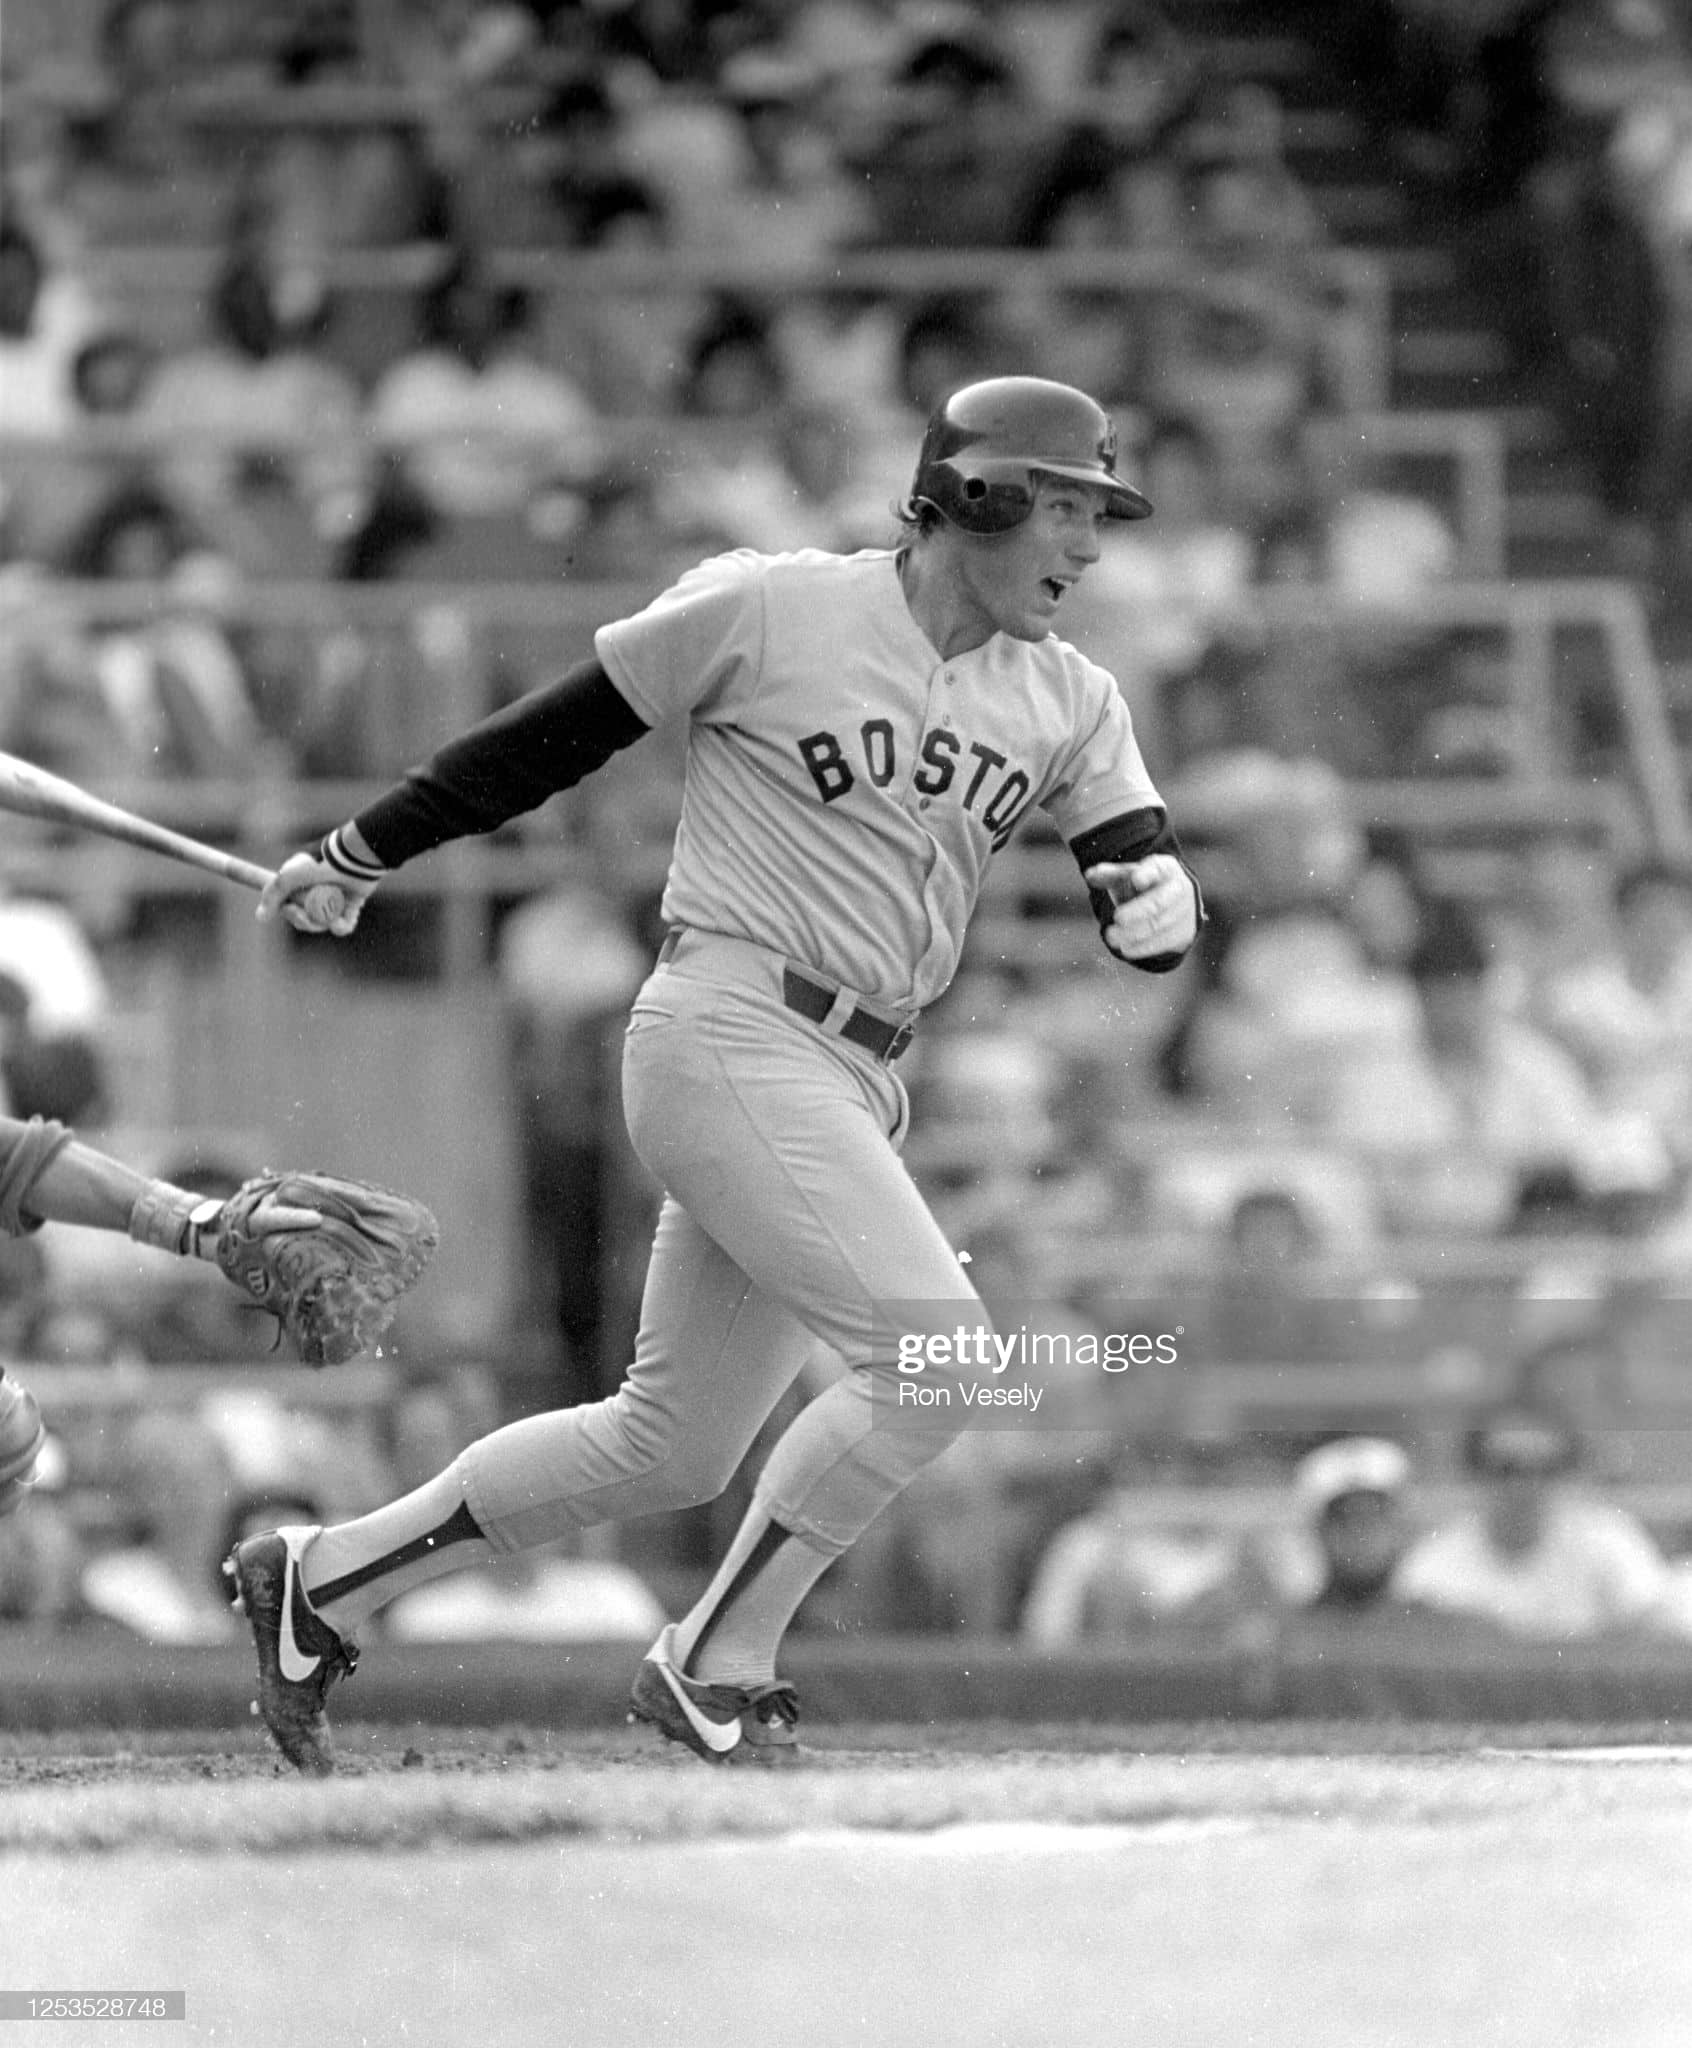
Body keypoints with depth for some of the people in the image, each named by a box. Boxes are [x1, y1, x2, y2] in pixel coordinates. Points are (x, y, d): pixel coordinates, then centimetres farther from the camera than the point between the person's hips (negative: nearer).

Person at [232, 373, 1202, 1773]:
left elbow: (1142, 865, 2)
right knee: (937, 1351, -20)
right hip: (726, 1037, -7)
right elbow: (556, 734, 1)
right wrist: (359, 857, 9)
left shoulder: (1069, 703, 9)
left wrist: (1159, 899, -24)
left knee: (673, 1448, 10)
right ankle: (717, 1669, -7)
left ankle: (324, 1581, 24)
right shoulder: (767, 608, -7)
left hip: (856, 1082, 7)